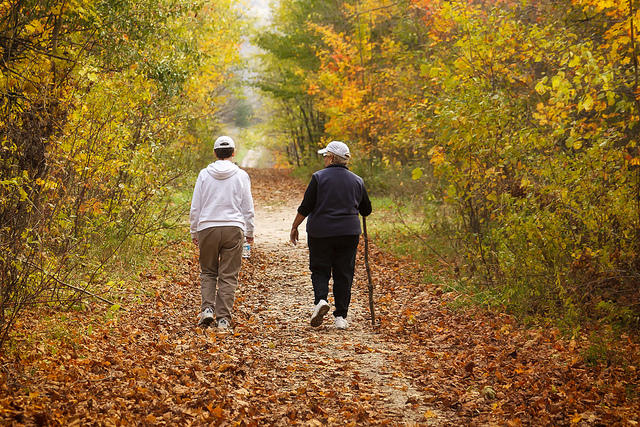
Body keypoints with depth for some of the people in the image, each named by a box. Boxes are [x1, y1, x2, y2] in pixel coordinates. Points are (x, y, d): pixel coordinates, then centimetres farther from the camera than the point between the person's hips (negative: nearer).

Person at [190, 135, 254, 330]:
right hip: (234, 228, -1)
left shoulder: (204, 174, 2)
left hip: (208, 228, 1)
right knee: (228, 275, 3)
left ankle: (207, 308, -2)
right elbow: (248, 208, 5)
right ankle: (223, 318, 1)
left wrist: (194, 232, 14)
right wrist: (249, 232, 16)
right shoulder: (241, 176, 0)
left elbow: (195, 207, 4)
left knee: (208, 272, 15)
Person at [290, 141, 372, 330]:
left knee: (319, 270, 11)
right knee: (344, 273, 7)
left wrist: (294, 227, 4)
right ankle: (341, 316, 6)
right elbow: (366, 210, 12)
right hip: (348, 234, 3)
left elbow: (305, 207, -7)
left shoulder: (319, 177, -6)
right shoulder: (357, 181, 5)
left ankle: (320, 299, -14)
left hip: (321, 233, -2)